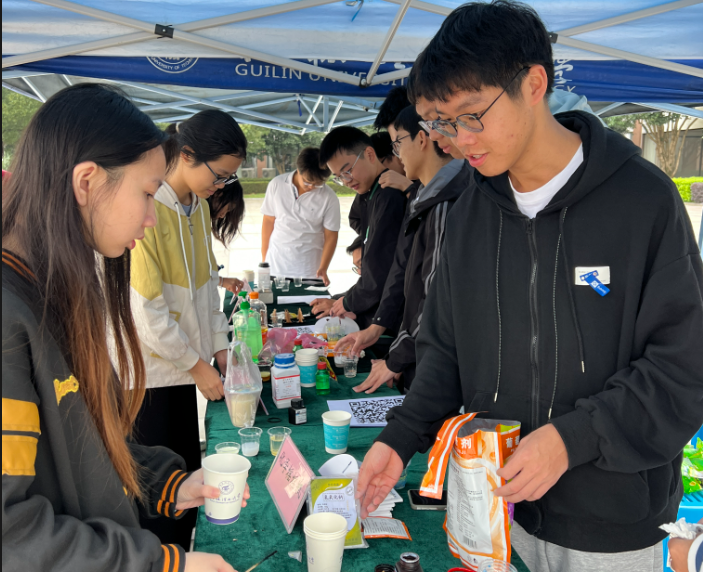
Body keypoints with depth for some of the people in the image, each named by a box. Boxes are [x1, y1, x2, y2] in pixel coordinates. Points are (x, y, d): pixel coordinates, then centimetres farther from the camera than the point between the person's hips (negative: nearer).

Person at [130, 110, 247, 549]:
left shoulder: (199, 207, 7)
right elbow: (145, 307, -20)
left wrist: (220, 347, 7)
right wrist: (197, 364, -12)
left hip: (182, 367, 8)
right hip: (148, 373, -8)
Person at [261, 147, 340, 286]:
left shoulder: (329, 198, -9)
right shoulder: (277, 185, -3)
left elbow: (331, 236, -4)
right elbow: (268, 221, 5)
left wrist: (323, 269, -14)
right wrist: (264, 259, 6)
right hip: (276, 264, 2)